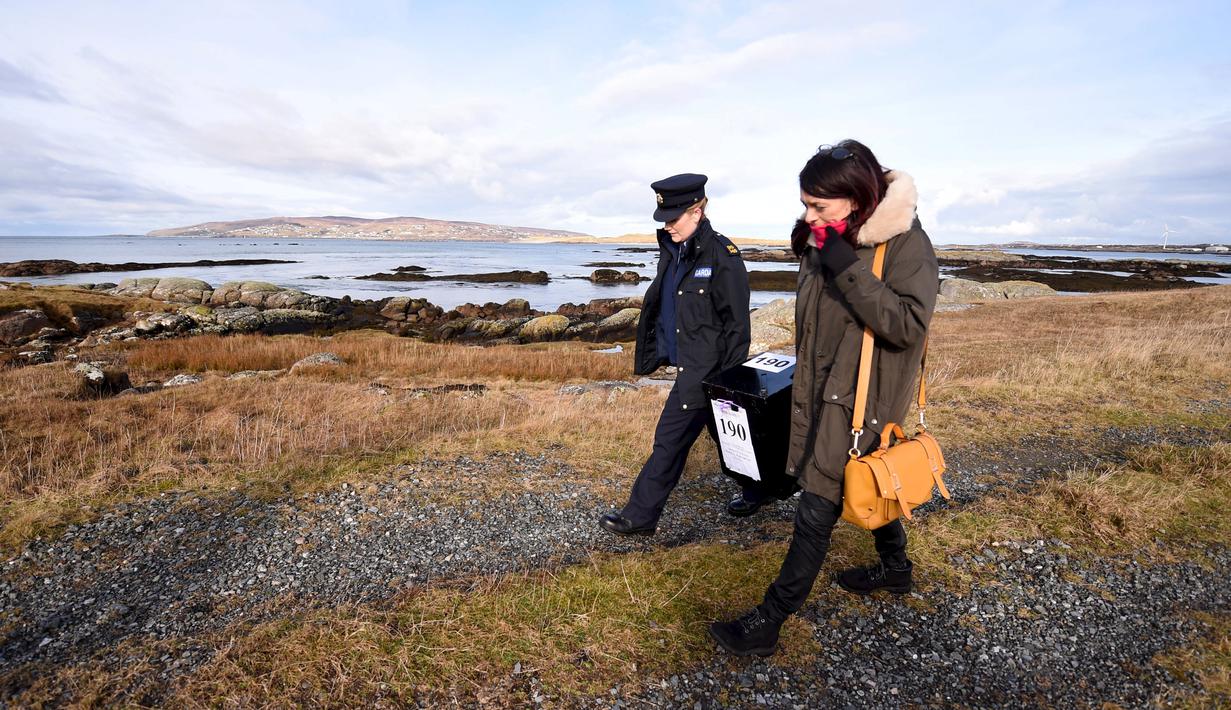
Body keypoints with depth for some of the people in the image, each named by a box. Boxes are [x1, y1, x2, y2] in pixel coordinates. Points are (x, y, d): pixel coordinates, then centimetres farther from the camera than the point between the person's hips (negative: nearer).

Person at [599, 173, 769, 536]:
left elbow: (737, 323, -15)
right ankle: (757, 489, 39)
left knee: (671, 440, -1)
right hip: (689, 365, 9)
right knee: (725, 434, 20)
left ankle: (640, 516, 11)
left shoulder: (722, 256, -16)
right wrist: (658, 352, 16)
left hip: (705, 370, -8)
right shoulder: (672, 251, 8)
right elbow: (660, 306, 17)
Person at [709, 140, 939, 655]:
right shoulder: (822, 241, 4)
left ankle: (766, 624, 7)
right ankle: (895, 568, 49)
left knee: (816, 514, -3)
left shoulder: (905, 245, -18)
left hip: (863, 402, -8)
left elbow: (908, 326, -26)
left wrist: (849, 269, -30)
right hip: (822, 393, 8)